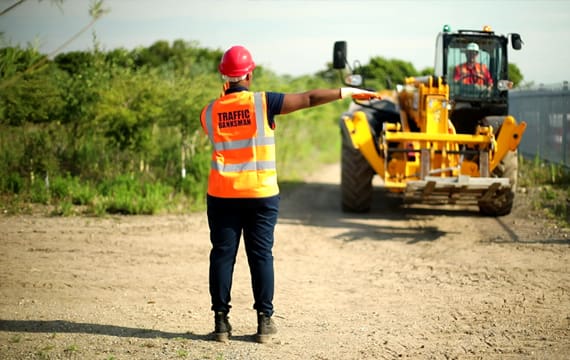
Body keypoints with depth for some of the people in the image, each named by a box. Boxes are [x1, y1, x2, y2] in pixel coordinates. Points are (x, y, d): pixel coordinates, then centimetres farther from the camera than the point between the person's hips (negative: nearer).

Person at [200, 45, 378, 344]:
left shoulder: (209, 112, 1)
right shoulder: (263, 103, -7)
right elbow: (309, 99, -7)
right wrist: (348, 92, 1)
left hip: (222, 195, 1)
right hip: (261, 195, -1)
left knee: (222, 255, 6)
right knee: (261, 255, 5)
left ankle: (221, 321, 6)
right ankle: (264, 321, 9)